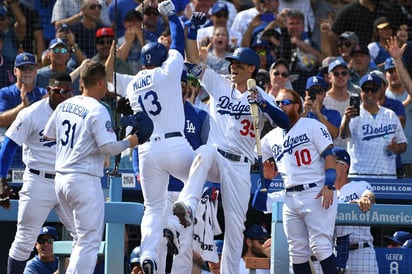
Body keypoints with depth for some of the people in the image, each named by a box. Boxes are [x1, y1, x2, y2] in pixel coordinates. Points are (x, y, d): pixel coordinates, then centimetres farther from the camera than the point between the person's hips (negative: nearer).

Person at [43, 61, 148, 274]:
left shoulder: (64, 106, 9)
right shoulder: (97, 110, -13)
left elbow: (48, 135, 20)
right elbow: (108, 147, -20)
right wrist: (129, 142, -4)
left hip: (60, 180, 8)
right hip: (85, 180, -8)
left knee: (82, 238, 21)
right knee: (89, 241, -4)